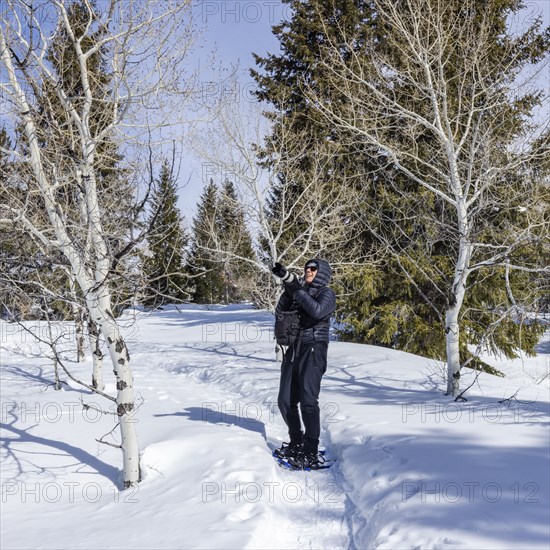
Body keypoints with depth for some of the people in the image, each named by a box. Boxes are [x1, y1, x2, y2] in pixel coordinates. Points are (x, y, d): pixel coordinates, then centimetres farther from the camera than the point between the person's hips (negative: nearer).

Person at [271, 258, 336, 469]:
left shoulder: (326, 293, -1)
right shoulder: (299, 291, 16)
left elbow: (317, 311, -21)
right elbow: (280, 312, 6)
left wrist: (296, 288, -19)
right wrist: (288, 288, -7)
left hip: (313, 350, -6)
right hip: (293, 350, 6)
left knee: (308, 400, -13)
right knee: (286, 401, 7)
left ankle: (311, 453, -8)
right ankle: (296, 443, 25)